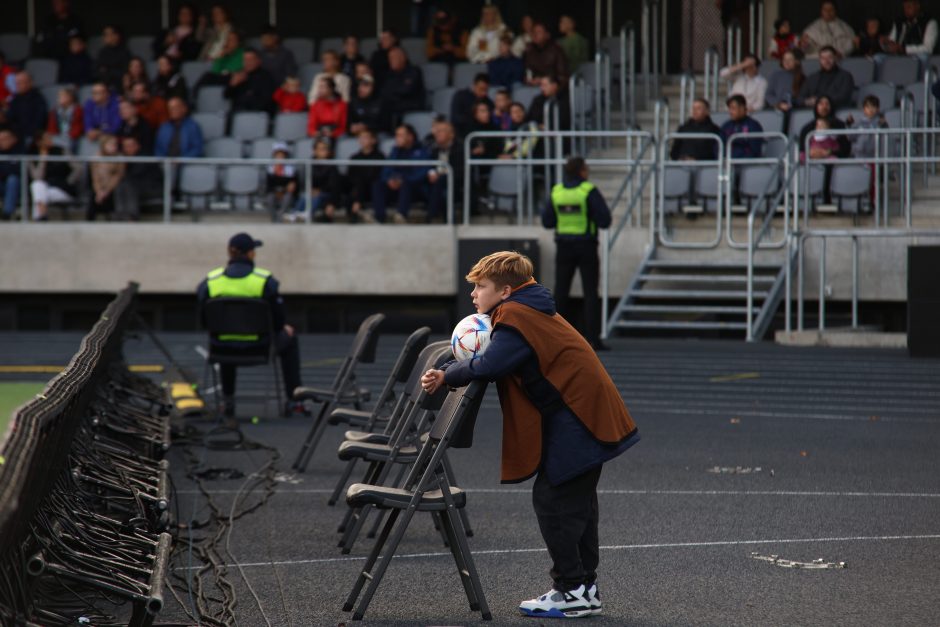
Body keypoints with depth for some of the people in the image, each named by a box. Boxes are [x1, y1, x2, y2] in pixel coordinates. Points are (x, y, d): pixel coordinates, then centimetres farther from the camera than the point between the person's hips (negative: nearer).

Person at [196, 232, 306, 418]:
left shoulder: (210, 281, -8)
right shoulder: (265, 280, -15)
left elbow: (203, 315, 1)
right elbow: (279, 318, -8)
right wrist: (285, 328, 16)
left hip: (223, 347, 2)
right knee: (289, 337, 30)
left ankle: (227, 401, 43)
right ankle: (293, 400, 30)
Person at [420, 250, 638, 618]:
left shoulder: (514, 317, -14)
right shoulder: (530, 309, 18)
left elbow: (490, 366, -26)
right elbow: (502, 361, 13)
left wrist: (447, 375, -11)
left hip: (578, 417, -10)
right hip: (587, 411, 11)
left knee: (552, 500, -6)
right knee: (576, 502, 15)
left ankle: (572, 591, -3)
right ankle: (584, 587, 21)